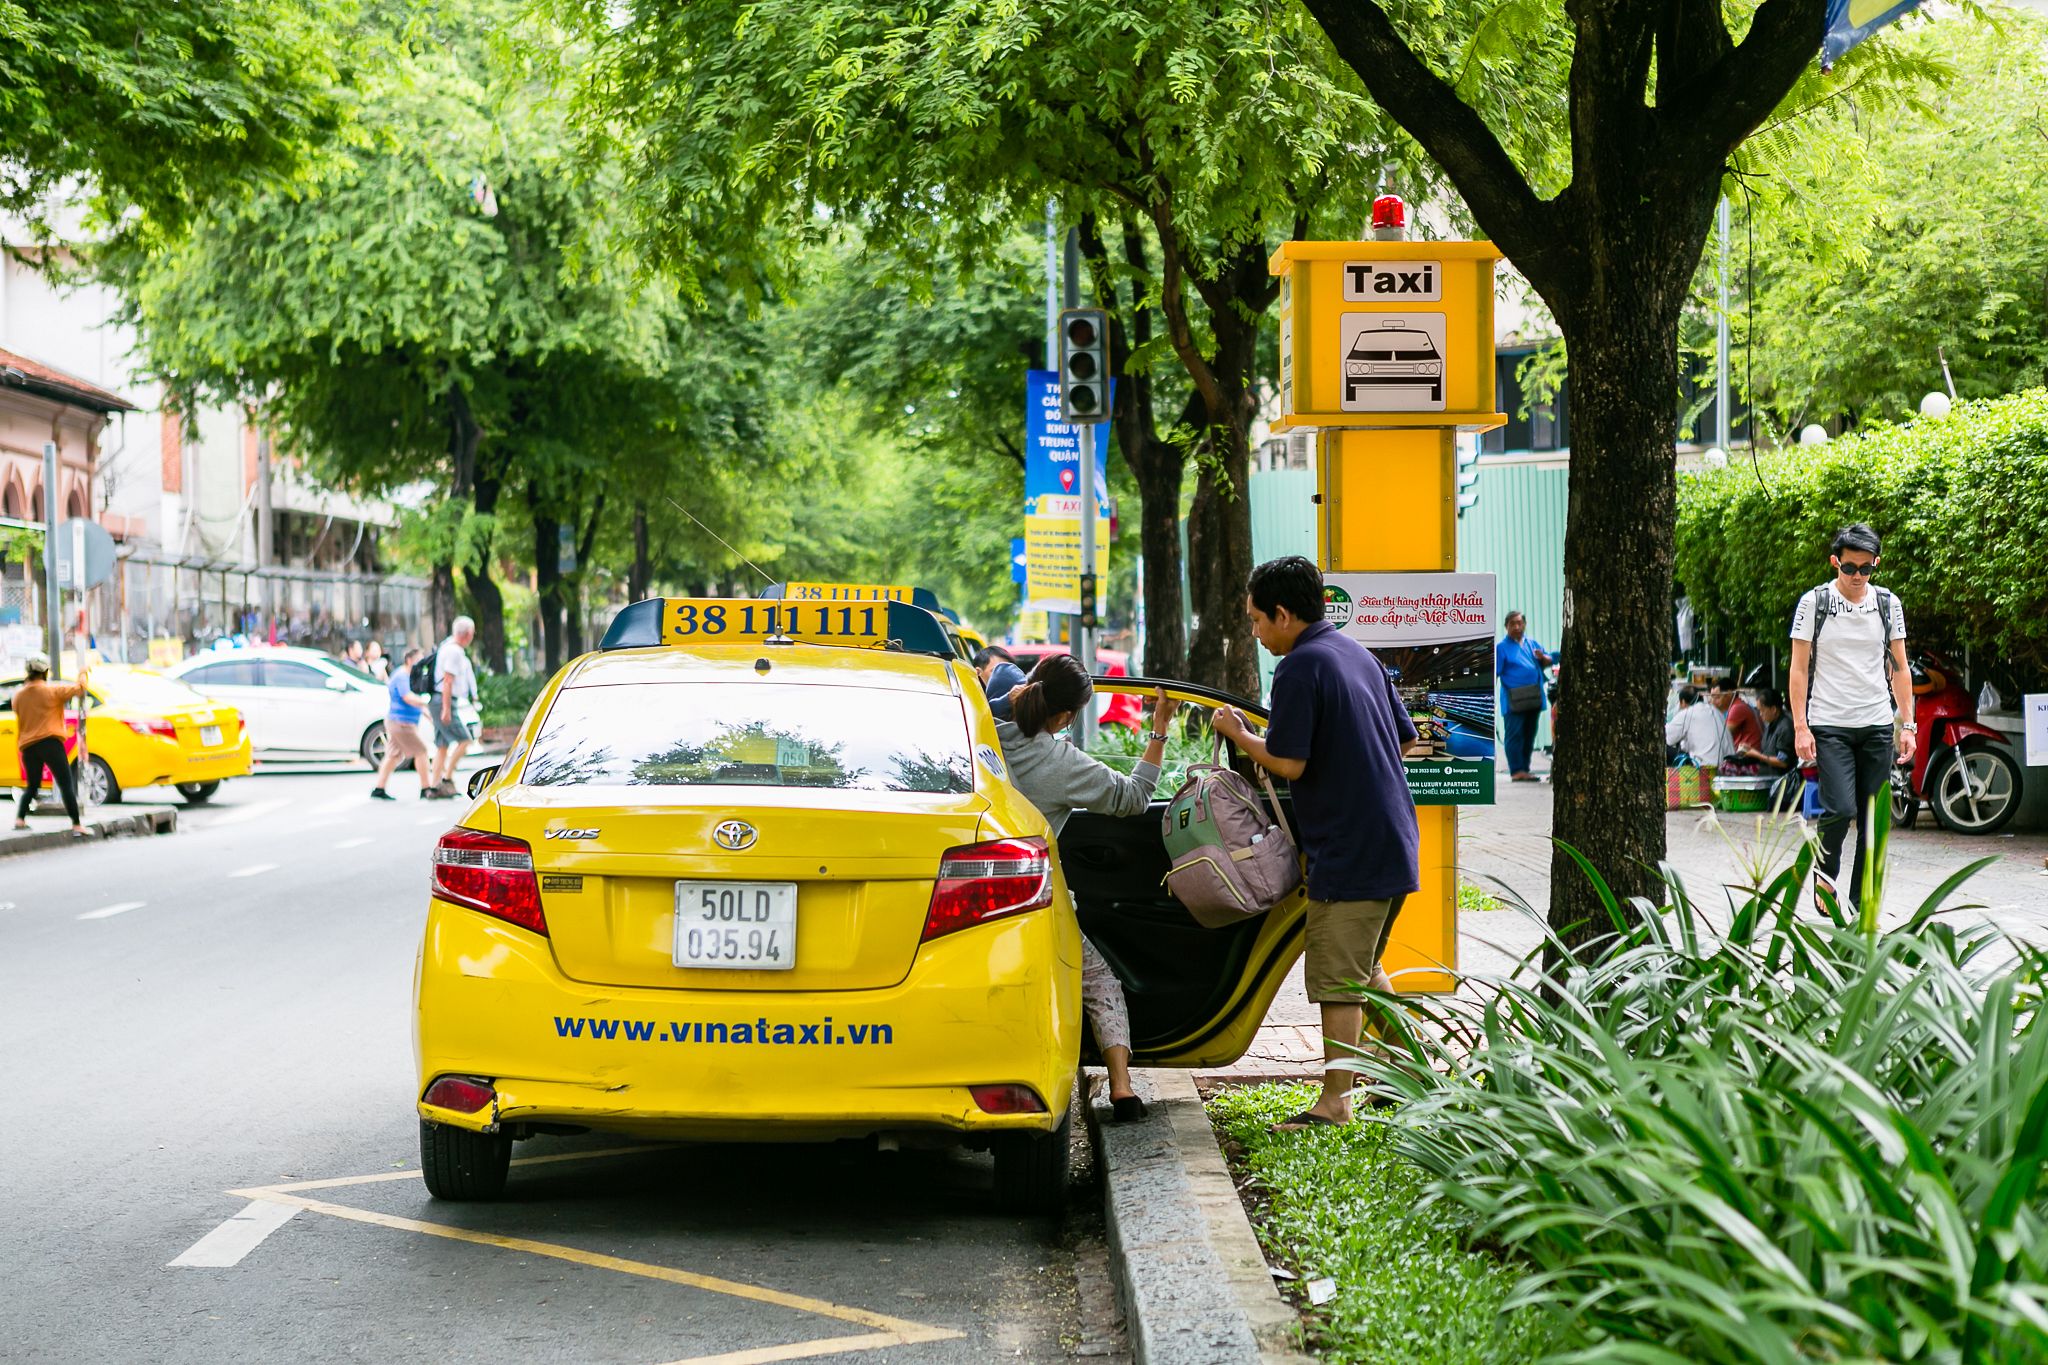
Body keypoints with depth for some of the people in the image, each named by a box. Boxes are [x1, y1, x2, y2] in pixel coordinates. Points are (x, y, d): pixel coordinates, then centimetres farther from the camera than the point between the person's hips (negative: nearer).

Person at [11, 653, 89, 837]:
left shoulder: (19, 695, 9)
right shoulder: (53, 690, -5)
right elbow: (79, 689, -2)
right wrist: (82, 673, 15)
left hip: (28, 746, 5)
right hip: (50, 742, -5)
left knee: (32, 786, 20)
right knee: (66, 785, -5)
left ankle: (20, 819, 6)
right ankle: (76, 825, -11)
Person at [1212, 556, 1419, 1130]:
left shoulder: (1300, 667, -14)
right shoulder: (1357, 654, 14)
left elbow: (1289, 763, -17)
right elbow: (1405, 737, 19)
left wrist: (1237, 734, -2)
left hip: (1347, 847, -9)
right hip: (1393, 840, 9)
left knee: (1337, 978, -4)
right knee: (1364, 968, 22)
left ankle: (1335, 1101, -2)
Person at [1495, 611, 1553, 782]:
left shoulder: (1531, 644, 16)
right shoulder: (1501, 647, -1)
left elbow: (1550, 661, 18)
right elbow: (1494, 673, -7)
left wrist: (1542, 657, -6)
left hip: (1533, 699, 6)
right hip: (1514, 701, -6)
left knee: (1529, 735, 10)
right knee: (1515, 735, -7)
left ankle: (1524, 769, 16)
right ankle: (1516, 771, -7)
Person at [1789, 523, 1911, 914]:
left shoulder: (1888, 604, 8)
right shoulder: (1814, 602, -1)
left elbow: (1899, 668, 13)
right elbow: (1799, 668, -1)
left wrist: (1907, 724, 7)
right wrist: (1801, 727, -7)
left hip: (1878, 726, 3)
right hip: (1830, 724, -3)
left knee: (1874, 817, 2)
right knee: (1840, 809, -16)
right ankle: (1824, 874, 11)